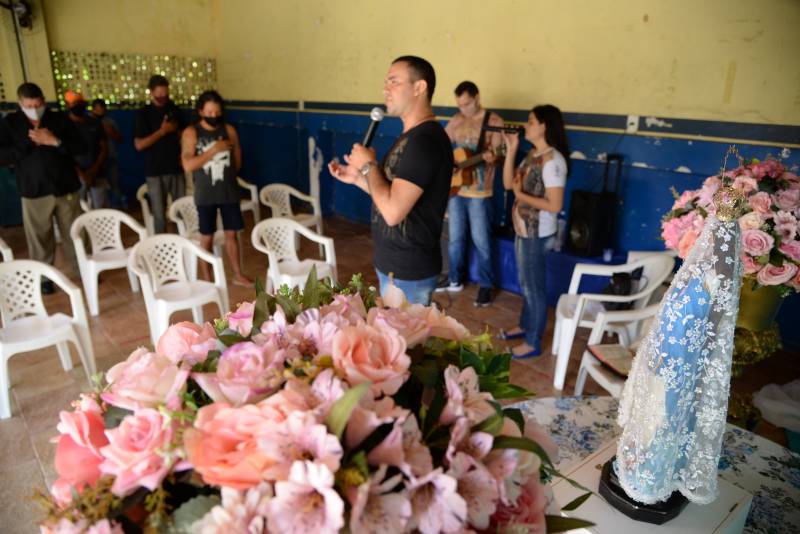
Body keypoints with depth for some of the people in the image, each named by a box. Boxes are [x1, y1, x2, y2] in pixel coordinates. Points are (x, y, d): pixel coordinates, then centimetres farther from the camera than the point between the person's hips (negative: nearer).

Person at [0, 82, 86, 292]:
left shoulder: (59, 118, 3)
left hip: (65, 187, 0)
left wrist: (55, 141, -15)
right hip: (33, 191, 0)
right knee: (40, 237, 5)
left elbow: (81, 147, -1)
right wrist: (29, 142, -14)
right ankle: (44, 276, 18)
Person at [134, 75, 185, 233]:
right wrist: (162, 131, -13)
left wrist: (183, 154, 4)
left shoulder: (174, 109, 8)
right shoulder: (144, 113, -3)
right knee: (159, 213, 1)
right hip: (155, 171, -3)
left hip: (176, 168, 3)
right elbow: (139, 145, -10)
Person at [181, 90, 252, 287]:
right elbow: (188, 165, -18)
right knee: (206, 237, 7)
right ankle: (206, 278, 19)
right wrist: (213, 150, -21)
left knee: (231, 234, 11)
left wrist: (225, 175, 7)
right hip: (206, 194, -2)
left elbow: (237, 161, 12)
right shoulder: (191, 133, -8)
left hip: (229, 192, 2)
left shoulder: (229, 130, 1)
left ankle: (238, 275, 23)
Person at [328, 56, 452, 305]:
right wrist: (357, 177, 9)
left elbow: (393, 212, -29)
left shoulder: (424, 140, -23)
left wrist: (368, 165, -15)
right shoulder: (414, 136, 11)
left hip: (407, 272, -10)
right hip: (396, 264, 10)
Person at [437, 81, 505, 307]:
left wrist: (491, 157, -36)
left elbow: (497, 154, -14)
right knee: (455, 238, 14)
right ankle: (455, 280, 30)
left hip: (479, 193, -5)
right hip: (454, 188, 6)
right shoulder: (456, 120, 8)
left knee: (481, 242, 2)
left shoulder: (494, 121, -9)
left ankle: (486, 286, 16)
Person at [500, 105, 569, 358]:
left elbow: (555, 205, -25)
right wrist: (511, 150, 0)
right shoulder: (533, 154, 7)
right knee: (526, 284, 22)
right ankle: (525, 326, 41)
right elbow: (508, 183, 6)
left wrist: (521, 195, -18)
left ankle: (533, 343, 19)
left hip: (537, 235, -9)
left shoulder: (553, 160, -22)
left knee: (533, 287, 4)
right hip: (524, 231, 9)